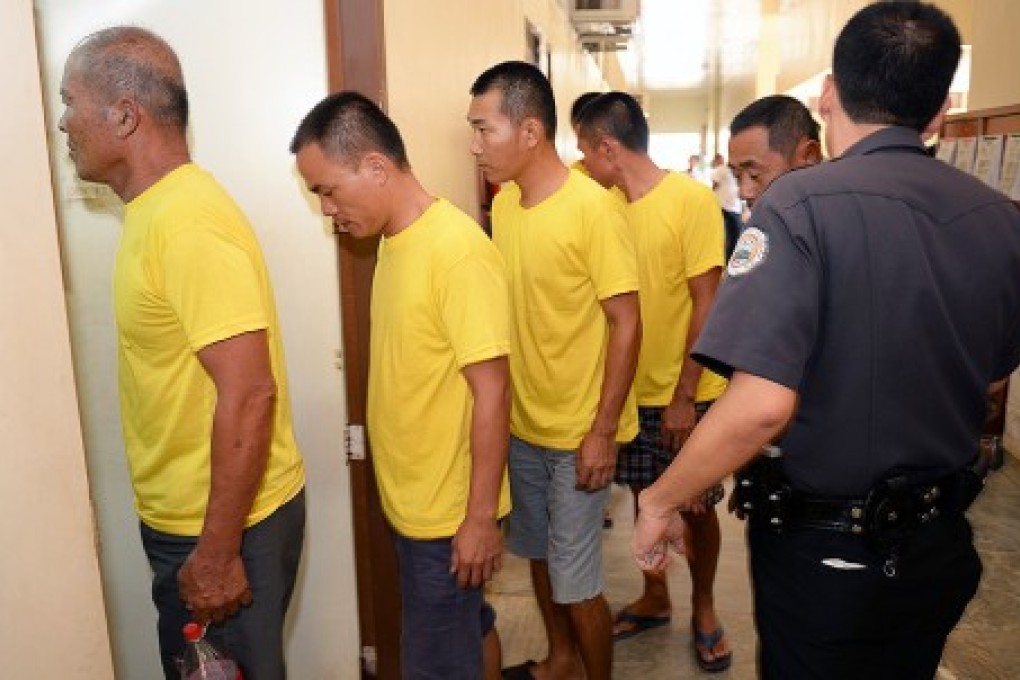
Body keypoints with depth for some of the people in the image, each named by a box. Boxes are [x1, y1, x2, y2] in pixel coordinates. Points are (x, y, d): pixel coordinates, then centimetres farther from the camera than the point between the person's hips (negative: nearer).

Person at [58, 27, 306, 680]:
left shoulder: (188, 222, -23)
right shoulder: (158, 209, 7)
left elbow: (248, 394, -28)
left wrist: (217, 553, -22)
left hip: (224, 525, -9)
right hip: (182, 515, 9)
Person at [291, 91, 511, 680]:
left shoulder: (457, 248, -22)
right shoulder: (396, 240, 4)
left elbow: (492, 392, -22)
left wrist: (480, 517, -18)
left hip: (448, 511, -7)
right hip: (412, 500, 8)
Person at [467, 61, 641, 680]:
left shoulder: (593, 208, -17)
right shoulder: (504, 203, 3)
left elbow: (626, 323, -16)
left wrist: (603, 432, -17)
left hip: (578, 433, -7)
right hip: (521, 424, 7)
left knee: (575, 581, 4)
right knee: (539, 554, 21)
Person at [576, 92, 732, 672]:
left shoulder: (691, 200, -13)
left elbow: (707, 304, -13)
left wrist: (683, 396, -15)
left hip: (685, 394, -4)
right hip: (630, 390, 5)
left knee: (696, 507, 10)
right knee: (646, 499, 16)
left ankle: (703, 607, 34)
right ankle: (655, 598, 37)